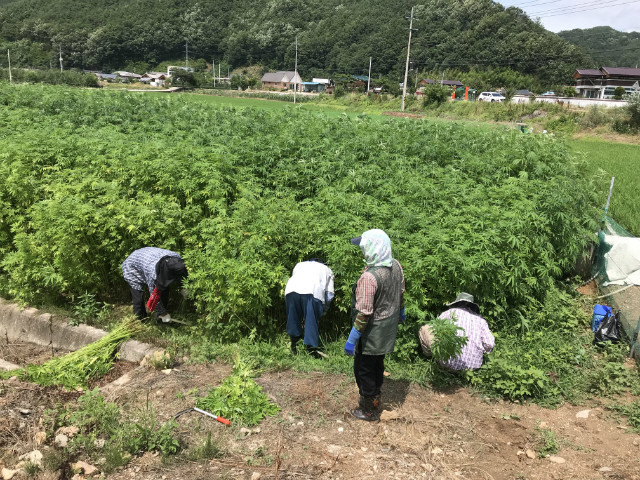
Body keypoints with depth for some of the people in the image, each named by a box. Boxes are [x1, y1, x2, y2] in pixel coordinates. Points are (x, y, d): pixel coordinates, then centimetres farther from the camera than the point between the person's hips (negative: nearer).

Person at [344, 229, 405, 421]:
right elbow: (401, 294, 8)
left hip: (372, 332, -8)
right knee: (377, 364, 27)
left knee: (363, 369, 12)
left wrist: (352, 339, -21)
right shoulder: (396, 266, -9)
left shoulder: (369, 277, -34)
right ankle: (374, 397, 47)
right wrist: (401, 313, 26)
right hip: (389, 327, 8)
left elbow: (364, 313, -30)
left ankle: (369, 411, 28)